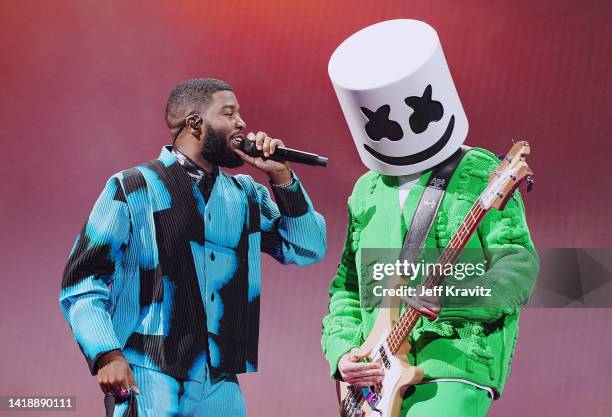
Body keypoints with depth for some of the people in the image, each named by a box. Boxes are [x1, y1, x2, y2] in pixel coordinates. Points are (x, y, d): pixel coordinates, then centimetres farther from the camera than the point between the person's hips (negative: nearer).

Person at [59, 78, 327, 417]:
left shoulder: (245, 195, 14)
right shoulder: (132, 189, -2)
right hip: (148, 384, -5)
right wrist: (106, 354, -19)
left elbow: (307, 249, 10)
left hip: (221, 387, 5)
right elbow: (82, 282, -5)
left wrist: (281, 176, 1)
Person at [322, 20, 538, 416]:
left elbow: (519, 269, -10)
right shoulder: (366, 193, 16)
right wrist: (342, 351, 1)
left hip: (454, 371, -6)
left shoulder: (482, 176, -1)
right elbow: (346, 287, 20)